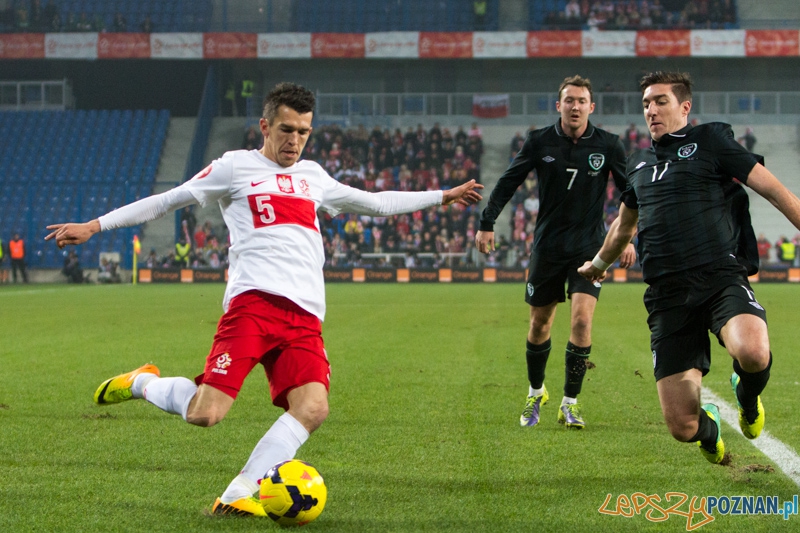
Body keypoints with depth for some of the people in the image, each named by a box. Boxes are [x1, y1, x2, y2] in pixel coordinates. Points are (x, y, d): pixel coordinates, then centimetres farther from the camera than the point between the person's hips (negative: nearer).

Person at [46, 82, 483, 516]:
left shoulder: (312, 176, 27)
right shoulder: (237, 166, 11)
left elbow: (374, 202, 41)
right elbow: (165, 202, 11)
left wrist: (442, 196, 44)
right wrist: (94, 226, 5)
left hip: (305, 315, 5)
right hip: (254, 301, -5)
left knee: (312, 407, -20)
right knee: (204, 414, -17)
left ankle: (238, 495, -14)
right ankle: (143, 383, 14)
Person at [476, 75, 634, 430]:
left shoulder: (608, 146, -3)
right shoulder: (540, 142, -4)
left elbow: (630, 192, 7)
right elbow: (509, 181, 3)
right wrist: (487, 223, -3)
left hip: (589, 247, -1)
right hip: (547, 246, 1)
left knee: (582, 318, -16)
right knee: (540, 323, 9)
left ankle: (570, 402, -4)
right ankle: (536, 393, 33)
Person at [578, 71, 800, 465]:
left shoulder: (711, 140, 7)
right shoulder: (638, 163, 22)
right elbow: (624, 223, 42)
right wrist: (599, 263, 57)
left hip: (720, 279, -3)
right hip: (666, 295, 4)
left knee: (753, 353, -38)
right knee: (682, 427, -9)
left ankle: (748, 395, 2)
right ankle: (708, 427, 32)